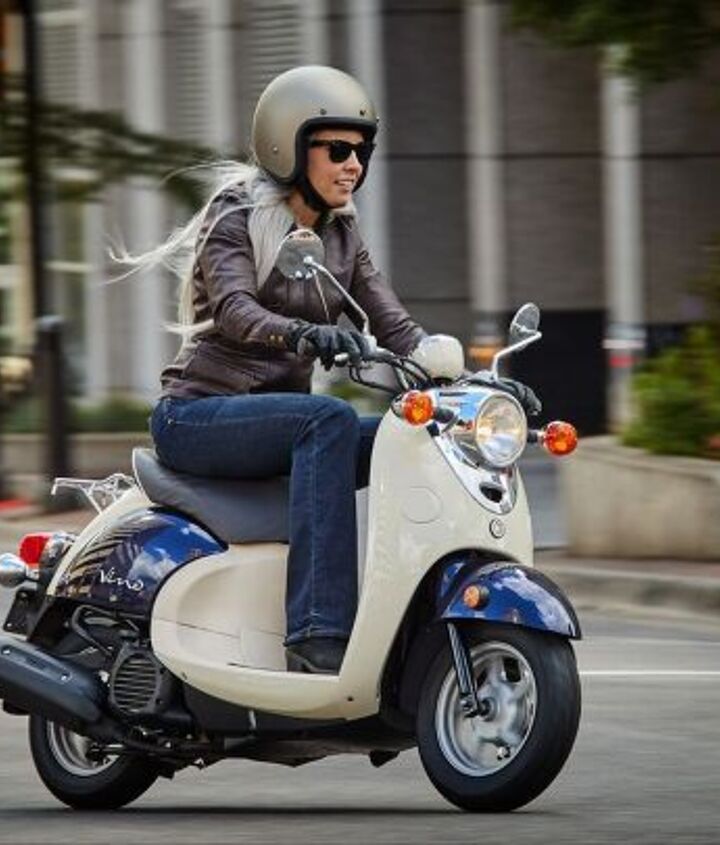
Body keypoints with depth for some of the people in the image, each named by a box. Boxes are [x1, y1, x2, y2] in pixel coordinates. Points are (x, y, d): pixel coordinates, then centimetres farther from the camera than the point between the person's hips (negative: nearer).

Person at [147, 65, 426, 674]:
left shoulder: (340, 234, 13)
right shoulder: (236, 216, -7)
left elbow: (393, 325, 5)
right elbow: (234, 310, -25)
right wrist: (305, 334, -45)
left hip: (277, 415, 7)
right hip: (198, 415, -7)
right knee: (329, 420, -33)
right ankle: (318, 632, -41)